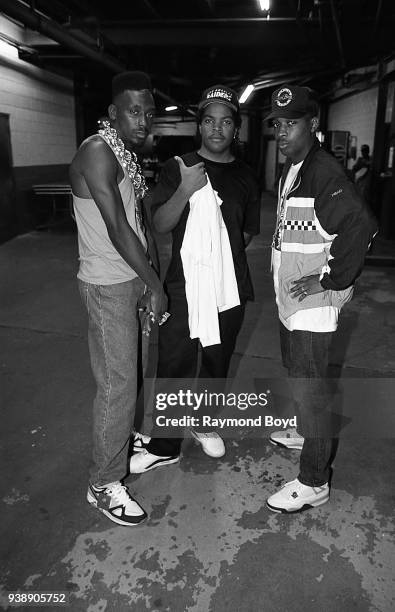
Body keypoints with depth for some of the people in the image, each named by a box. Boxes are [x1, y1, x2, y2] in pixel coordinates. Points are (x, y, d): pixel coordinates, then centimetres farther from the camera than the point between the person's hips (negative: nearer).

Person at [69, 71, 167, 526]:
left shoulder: (126, 153, 15)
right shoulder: (97, 152, -16)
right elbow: (117, 230, -21)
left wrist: (148, 279, 12)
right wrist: (155, 285, -15)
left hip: (131, 278, 9)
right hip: (108, 286, -9)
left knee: (128, 371, 20)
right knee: (117, 385, -3)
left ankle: (124, 443, 41)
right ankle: (104, 485, 13)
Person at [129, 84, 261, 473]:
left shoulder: (245, 178, 7)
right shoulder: (177, 167, 1)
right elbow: (160, 225, -8)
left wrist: (221, 253, 7)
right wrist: (184, 191, -22)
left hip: (229, 286, 3)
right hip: (183, 285, -2)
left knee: (217, 361, 15)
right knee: (174, 365, -1)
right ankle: (164, 445, 16)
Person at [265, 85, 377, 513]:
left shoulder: (324, 173, -18)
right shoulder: (290, 170, 12)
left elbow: (361, 226, -30)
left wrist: (328, 280, -24)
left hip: (313, 303, -10)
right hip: (290, 300, 10)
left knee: (309, 388, -2)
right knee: (297, 376, 24)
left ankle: (313, 483, 14)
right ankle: (306, 434, 47)